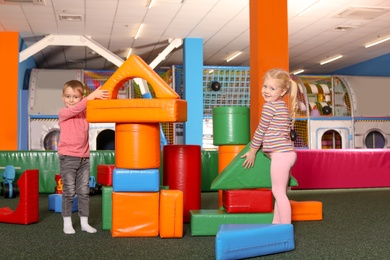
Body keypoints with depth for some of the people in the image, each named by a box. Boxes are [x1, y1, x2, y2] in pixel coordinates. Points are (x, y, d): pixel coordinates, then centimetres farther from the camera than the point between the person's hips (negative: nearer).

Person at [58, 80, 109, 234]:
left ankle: (84, 222, 16)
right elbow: (74, 110, -24)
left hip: (84, 158, 4)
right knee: (69, 192, 1)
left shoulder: (85, 112, 10)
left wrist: (101, 98, -21)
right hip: (68, 158, -4)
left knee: (84, 192, 8)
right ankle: (67, 223, 12)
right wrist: (91, 97, -33)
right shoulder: (63, 113, -6)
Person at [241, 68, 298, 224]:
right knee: (280, 192, 16)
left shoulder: (270, 106, -12)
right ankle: (276, 223, 25)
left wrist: (252, 151, 3)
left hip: (280, 154, -10)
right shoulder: (285, 107, 16)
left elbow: (261, 130, -7)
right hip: (287, 153, 10)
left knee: (279, 192, -5)